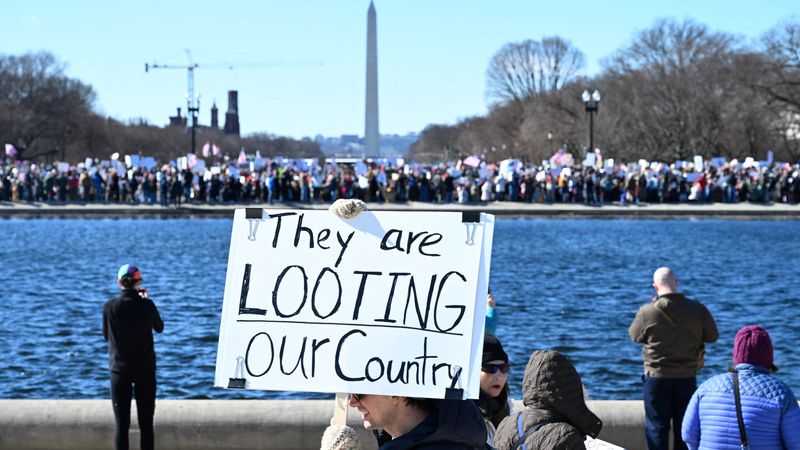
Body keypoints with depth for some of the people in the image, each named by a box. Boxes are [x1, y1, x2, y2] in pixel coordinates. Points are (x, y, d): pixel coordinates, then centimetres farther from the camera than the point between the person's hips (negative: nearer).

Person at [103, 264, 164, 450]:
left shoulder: (110, 306, -9)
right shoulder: (147, 305, -10)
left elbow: (106, 335, 5)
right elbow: (159, 328, 10)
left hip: (120, 368, 0)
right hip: (145, 369, 0)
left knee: (122, 424, 4)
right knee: (146, 423, 7)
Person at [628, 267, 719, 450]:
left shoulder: (647, 311, -14)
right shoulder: (698, 310, -8)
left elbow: (635, 335, 4)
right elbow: (712, 337, 5)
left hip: (656, 378, -2)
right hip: (687, 378, 2)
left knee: (657, 428, 6)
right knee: (684, 428, 11)